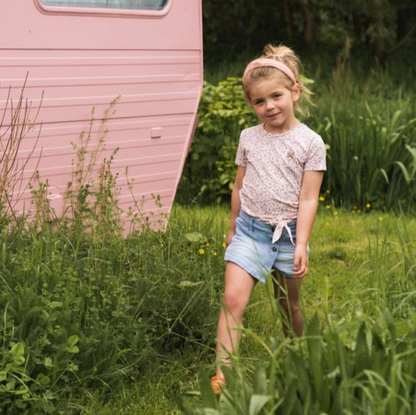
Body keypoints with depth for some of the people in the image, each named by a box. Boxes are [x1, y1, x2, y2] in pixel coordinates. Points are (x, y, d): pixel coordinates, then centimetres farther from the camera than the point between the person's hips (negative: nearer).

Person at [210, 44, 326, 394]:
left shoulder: (310, 142, -6)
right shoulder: (249, 138, 3)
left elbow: (308, 198, -8)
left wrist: (301, 246, -13)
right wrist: (234, 227, 19)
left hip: (288, 233, -1)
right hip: (250, 230, 1)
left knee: (289, 307, 14)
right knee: (233, 299, -15)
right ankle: (221, 377, -15)